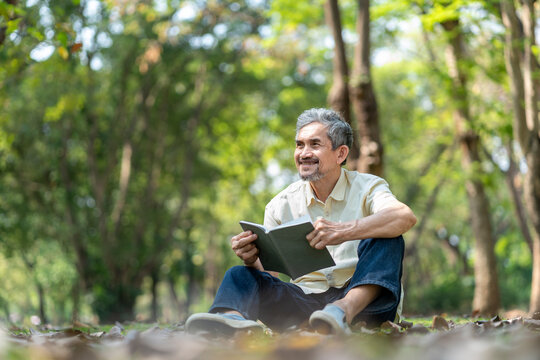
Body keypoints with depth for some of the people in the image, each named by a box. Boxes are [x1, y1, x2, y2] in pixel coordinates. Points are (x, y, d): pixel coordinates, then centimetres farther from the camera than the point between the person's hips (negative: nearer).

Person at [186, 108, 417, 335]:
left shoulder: (366, 188, -2)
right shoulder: (281, 205, 9)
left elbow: (406, 217, -25)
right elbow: (267, 270, 5)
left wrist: (343, 232, -40)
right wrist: (251, 259, -21)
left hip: (364, 297, -3)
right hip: (307, 299, 3)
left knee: (385, 240, -26)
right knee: (240, 275, -14)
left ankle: (344, 310, -50)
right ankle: (234, 317, -49)